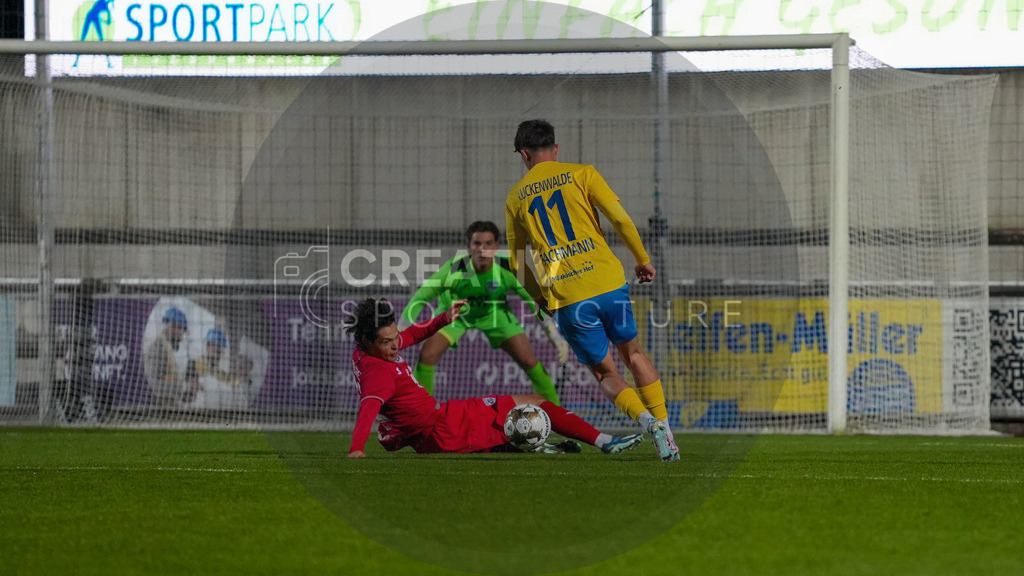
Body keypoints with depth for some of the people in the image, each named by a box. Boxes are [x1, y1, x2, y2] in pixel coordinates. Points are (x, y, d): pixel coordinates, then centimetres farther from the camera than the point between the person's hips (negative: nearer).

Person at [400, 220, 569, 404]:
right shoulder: (453, 270, -35)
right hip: (455, 312, -1)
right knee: (427, 355, -19)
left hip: (494, 312, 1)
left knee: (528, 360, -10)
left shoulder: (508, 270, -30)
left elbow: (536, 300, -16)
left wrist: (554, 335, -18)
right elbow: (419, 298, -24)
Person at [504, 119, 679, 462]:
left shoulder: (516, 197, 11)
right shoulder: (580, 174, 5)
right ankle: (664, 427, 9)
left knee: (604, 373, 12)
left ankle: (645, 419, -15)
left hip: (566, 299, 0)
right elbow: (620, 219, -5)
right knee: (632, 354, 21)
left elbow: (517, 263, 14)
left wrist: (540, 298, 27)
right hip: (608, 283, 0)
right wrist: (642, 260, 9)